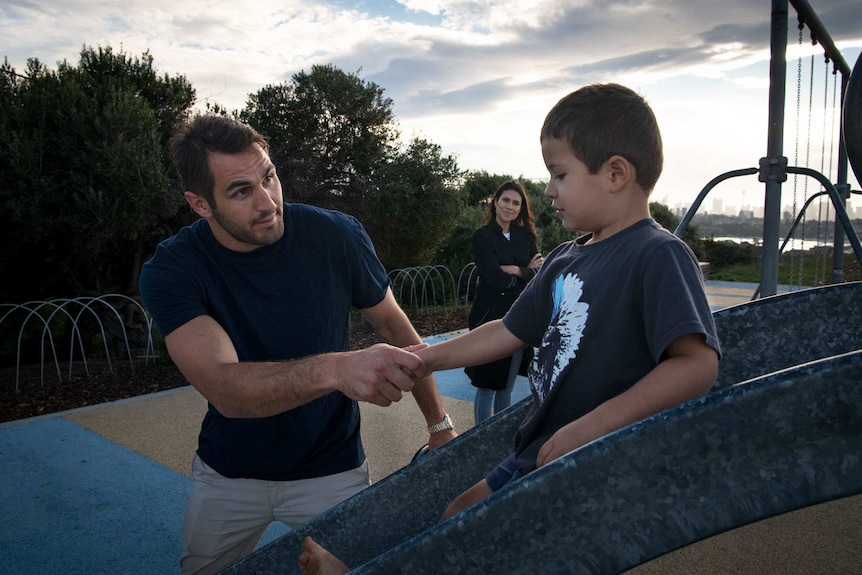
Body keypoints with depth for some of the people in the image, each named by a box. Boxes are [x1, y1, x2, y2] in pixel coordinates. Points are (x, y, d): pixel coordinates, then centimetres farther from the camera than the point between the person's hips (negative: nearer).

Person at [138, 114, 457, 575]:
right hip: (227, 475, 1)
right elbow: (224, 389, -35)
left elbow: (393, 326, -4)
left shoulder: (337, 236, -19)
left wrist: (439, 424, -5)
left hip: (331, 470, -1)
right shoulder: (170, 271, -20)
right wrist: (333, 369, -53)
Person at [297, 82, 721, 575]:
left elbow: (699, 364, -28)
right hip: (537, 457, 8)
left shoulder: (659, 255, -18)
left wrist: (593, 426, -34)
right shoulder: (564, 260, 7)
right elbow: (510, 332, 14)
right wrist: (422, 360, 15)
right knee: (452, 522, 18)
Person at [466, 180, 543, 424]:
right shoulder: (483, 236, -5)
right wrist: (526, 271, -4)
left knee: (507, 387, 14)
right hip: (491, 318, -5)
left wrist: (514, 270, -13)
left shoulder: (525, 236, 10)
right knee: (487, 387, 3)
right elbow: (494, 279, -15)